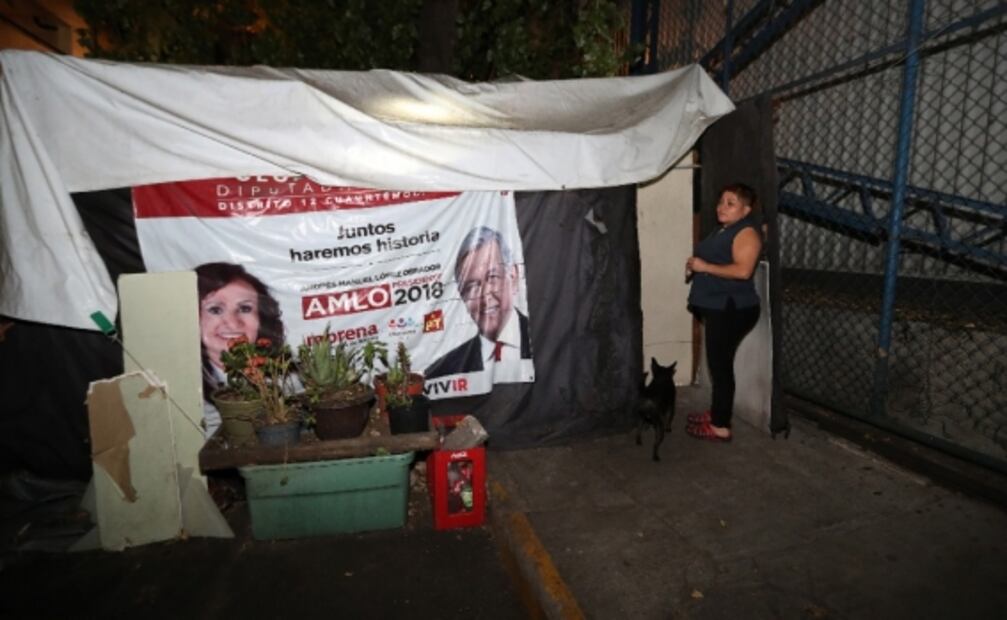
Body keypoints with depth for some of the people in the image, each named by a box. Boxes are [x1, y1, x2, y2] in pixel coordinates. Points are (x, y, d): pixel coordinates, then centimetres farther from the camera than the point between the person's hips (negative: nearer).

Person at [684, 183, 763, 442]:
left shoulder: (746, 232, -13)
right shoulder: (724, 229, 17)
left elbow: (743, 270, -26)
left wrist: (705, 267, -20)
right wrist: (695, 265, 9)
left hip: (731, 309, -10)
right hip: (717, 307, 10)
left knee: (721, 365, -6)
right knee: (716, 363, 16)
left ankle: (721, 427, 2)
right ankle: (716, 412, 29)